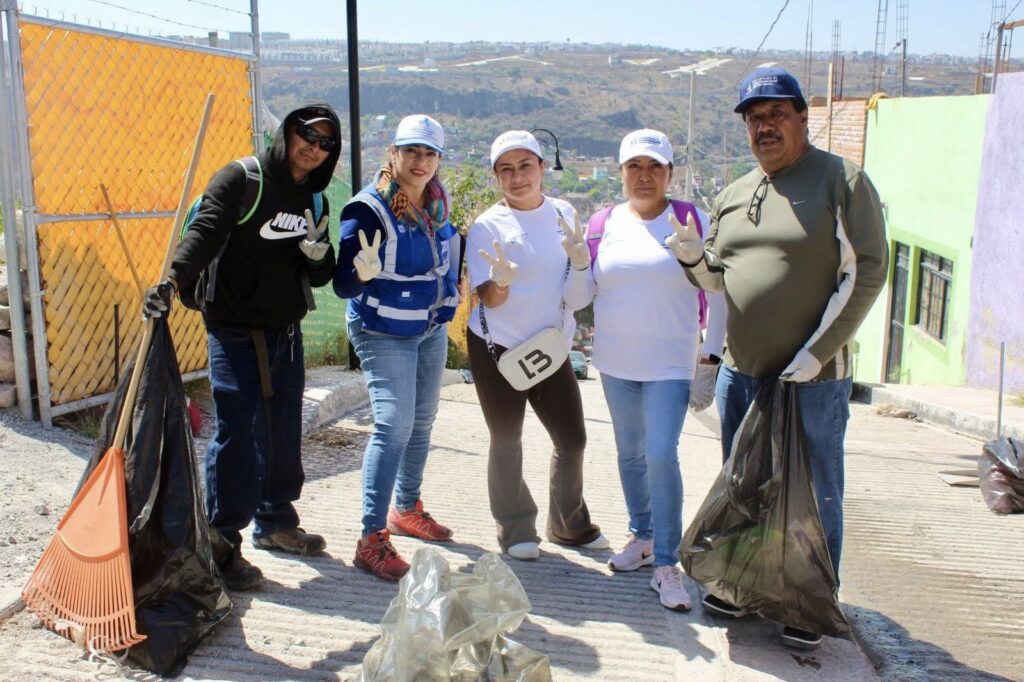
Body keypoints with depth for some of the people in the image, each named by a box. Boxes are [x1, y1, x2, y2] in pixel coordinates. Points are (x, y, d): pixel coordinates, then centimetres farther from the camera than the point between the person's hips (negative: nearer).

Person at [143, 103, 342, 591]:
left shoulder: (314, 200, 13)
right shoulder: (240, 179, -7)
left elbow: (320, 277, 14)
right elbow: (204, 233, -21)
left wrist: (318, 253, -9)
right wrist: (173, 280, -38)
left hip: (287, 332, 6)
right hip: (236, 331, -6)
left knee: (285, 432, 12)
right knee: (238, 435, -7)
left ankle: (276, 522, 30)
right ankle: (222, 544, 5)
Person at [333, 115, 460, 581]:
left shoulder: (436, 204, 2)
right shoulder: (369, 209, -18)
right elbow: (344, 286, -21)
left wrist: (455, 285, 12)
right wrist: (362, 271, -39)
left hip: (432, 329, 7)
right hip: (384, 333, -7)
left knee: (421, 421, 16)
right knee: (394, 424, -16)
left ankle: (407, 509, 35)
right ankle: (372, 539, -8)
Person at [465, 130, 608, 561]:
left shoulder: (565, 215, 1)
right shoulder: (487, 226, -8)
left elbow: (576, 299, 0)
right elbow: (489, 300, -10)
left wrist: (579, 262, -20)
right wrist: (500, 282, -32)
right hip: (497, 348, -3)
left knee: (572, 438, 8)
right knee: (506, 443, 7)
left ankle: (569, 524, 30)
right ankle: (515, 530, 26)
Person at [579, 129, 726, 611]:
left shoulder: (693, 222, -6)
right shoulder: (602, 225, 2)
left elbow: (720, 295, -3)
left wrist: (710, 358, -5)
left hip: (671, 364, -4)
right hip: (616, 363, 4)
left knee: (661, 455, -12)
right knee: (630, 454, 15)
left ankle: (666, 564, 1)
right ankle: (642, 536, 34)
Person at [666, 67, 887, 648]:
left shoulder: (842, 181, -6)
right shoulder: (733, 196, 12)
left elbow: (866, 272, -11)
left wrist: (816, 353, -16)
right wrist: (695, 258, -4)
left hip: (814, 379, -6)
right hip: (740, 373, 6)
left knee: (815, 496, 7)